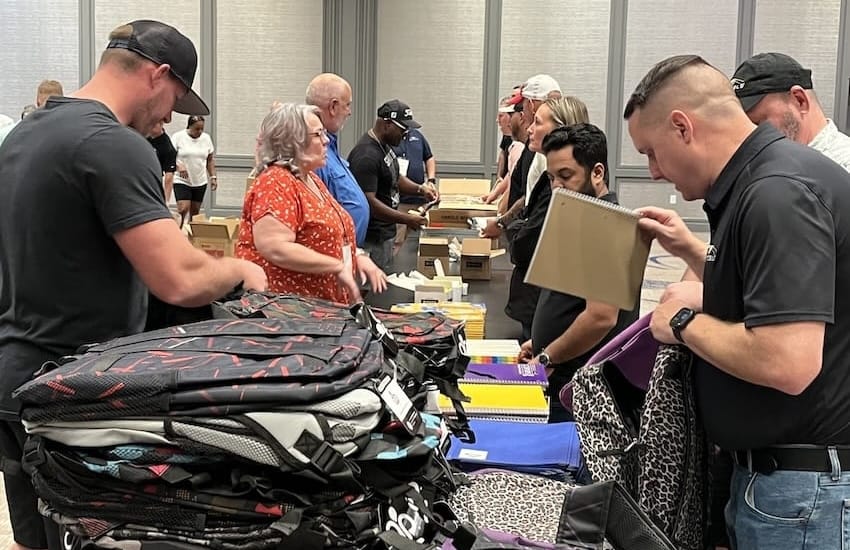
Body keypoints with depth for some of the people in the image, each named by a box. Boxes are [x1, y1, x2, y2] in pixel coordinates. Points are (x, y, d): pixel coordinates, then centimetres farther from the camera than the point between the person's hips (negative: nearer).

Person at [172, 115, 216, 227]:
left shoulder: (206, 138, 7)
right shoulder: (178, 137, -6)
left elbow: (210, 160, 14)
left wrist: (213, 177, 7)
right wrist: (178, 166, -25)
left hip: (200, 182, 4)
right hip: (182, 181, -4)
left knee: (195, 212, 8)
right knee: (183, 210, -17)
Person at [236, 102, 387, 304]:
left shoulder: (312, 180, 14)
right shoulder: (275, 183, -14)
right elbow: (275, 249, -26)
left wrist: (357, 258, 6)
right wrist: (338, 267, -20)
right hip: (285, 307, -9)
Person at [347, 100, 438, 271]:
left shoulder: (385, 145, 7)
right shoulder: (367, 155, -24)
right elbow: (369, 202, -28)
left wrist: (420, 189, 4)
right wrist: (406, 219, -27)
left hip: (386, 231, 10)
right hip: (373, 238, -10)